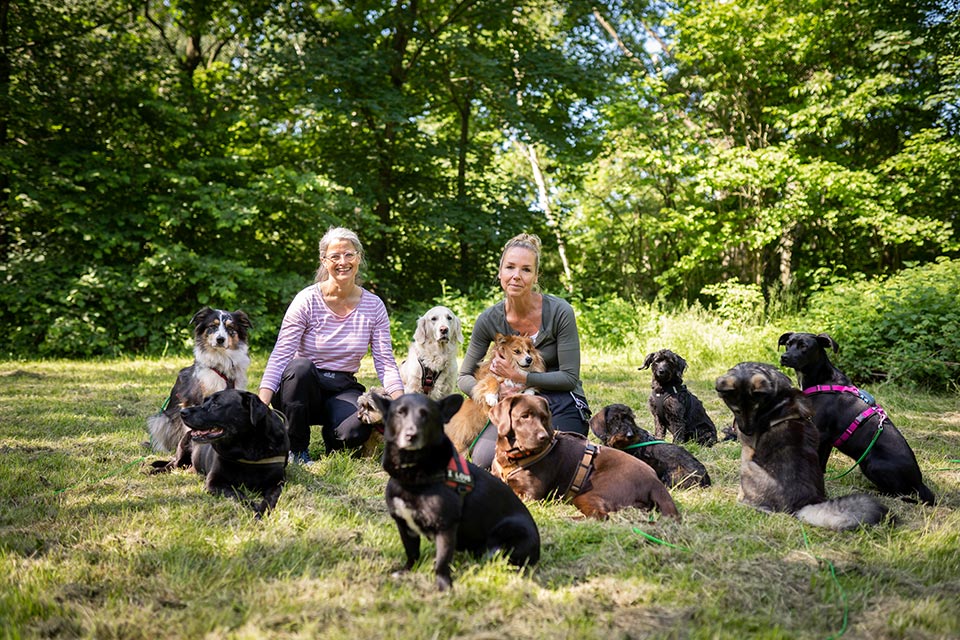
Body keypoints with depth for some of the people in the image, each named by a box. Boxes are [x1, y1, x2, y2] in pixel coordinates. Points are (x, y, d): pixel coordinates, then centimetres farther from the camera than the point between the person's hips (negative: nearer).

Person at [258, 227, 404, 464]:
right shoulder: (307, 300, -10)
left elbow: (386, 364, -3)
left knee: (357, 429, -33)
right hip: (304, 386, -1)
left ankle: (332, 438, 7)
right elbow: (279, 356, -15)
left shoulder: (374, 306, -2)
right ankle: (296, 448, -15)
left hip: (342, 391, 1)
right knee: (300, 366, -37)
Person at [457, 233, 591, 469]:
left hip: (562, 406, -2)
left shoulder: (559, 312, -15)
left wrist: (521, 377, -22)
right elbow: (464, 376, 3)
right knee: (483, 458, -25)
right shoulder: (489, 319, -5)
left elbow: (570, 377, -13)